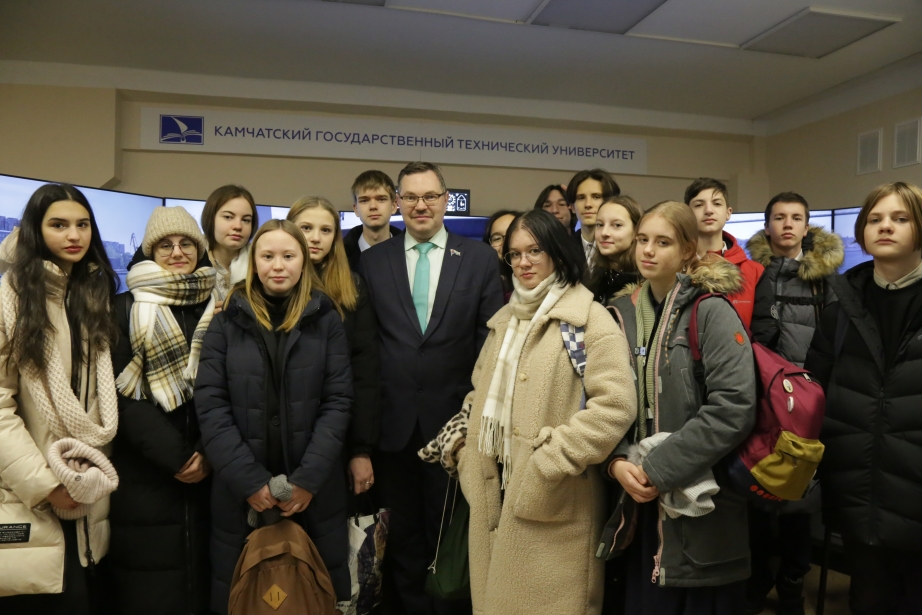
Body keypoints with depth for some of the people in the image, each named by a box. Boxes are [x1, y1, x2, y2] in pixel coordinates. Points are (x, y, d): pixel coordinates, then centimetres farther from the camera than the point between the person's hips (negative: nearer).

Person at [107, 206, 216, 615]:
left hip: (211, 470, 2)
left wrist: (209, 451, -9)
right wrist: (176, 456, -11)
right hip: (145, 475, -1)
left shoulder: (220, 308, 9)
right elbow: (121, 393, -4)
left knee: (204, 582, 7)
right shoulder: (125, 309, 4)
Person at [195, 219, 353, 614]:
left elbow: (338, 400, -3)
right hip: (241, 491, 0)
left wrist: (309, 478, -12)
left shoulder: (325, 318, 2)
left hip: (314, 491, 0)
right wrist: (248, 480, -12)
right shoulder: (228, 319, 2)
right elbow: (210, 404, -4)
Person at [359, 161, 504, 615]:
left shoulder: (480, 259, 0)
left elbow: (491, 340, -1)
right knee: (403, 539, 16)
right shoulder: (373, 261, 4)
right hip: (393, 420, 2)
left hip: (454, 419, -1)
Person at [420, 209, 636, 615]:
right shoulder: (504, 321, 14)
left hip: (552, 500, -6)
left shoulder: (589, 318, -8)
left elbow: (616, 404, -18)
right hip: (495, 492, 6)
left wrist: (553, 461, -19)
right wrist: (464, 451, 7)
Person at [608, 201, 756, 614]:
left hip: (701, 505, -4)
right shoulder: (624, 313, 5)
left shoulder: (712, 312, -10)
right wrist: (618, 461, -10)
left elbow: (734, 409, -20)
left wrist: (658, 468, -19)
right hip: (642, 503, 5)